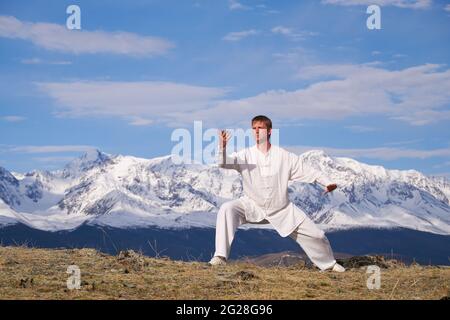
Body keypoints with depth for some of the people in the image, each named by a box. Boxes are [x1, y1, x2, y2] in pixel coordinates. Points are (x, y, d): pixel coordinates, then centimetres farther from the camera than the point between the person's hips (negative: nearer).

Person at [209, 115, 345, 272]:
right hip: (253, 206, -1)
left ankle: (329, 263, 33)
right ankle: (221, 256, -27)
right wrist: (222, 147, -45)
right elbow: (224, 162, -23)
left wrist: (327, 182, -20)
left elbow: (307, 172, -4)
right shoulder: (246, 155, -9)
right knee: (226, 209, -29)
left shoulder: (285, 156, -6)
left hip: (281, 210, 1)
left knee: (316, 235, 2)